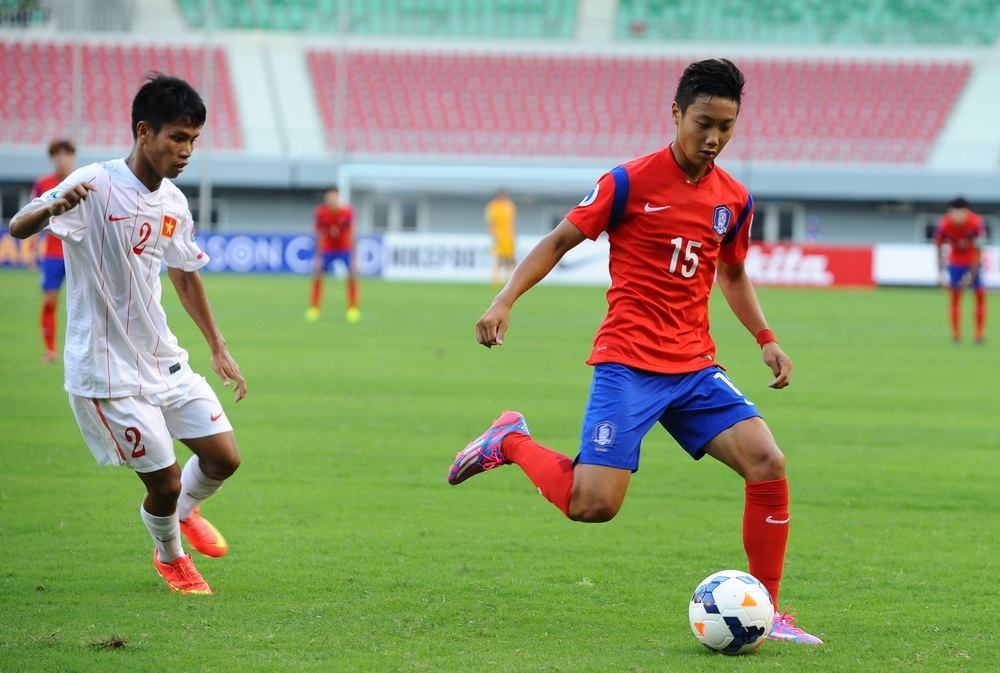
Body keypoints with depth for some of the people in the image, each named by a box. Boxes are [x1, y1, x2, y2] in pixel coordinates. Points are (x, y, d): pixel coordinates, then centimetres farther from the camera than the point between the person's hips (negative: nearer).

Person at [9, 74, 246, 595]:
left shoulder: (173, 202, 4)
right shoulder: (95, 186, -18)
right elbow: (17, 228, -27)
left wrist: (218, 349, 21)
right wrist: (54, 207, -50)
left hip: (164, 360, 7)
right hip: (106, 371, -7)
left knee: (224, 457, 3)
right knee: (164, 481, -2)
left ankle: (183, 511, 37)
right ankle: (169, 556, 31)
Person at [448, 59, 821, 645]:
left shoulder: (734, 200, 9)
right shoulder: (631, 183, -8)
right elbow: (559, 241, 0)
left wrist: (766, 339, 13)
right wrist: (505, 301, -12)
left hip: (696, 366, 5)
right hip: (628, 364, -5)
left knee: (768, 465, -14)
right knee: (594, 505, -15)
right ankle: (511, 442, 15)